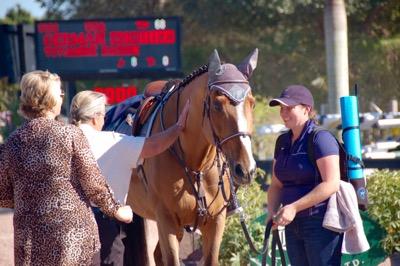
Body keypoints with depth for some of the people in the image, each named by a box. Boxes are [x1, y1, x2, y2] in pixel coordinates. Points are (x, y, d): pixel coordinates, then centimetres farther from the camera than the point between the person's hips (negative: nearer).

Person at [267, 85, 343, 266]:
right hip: (293, 225, 9)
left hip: (321, 223, -9)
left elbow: (331, 184, -21)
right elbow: (276, 185, 17)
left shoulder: (320, 139, -13)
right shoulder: (283, 142, 12)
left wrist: (294, 207, -23)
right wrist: (272, 211, -3)